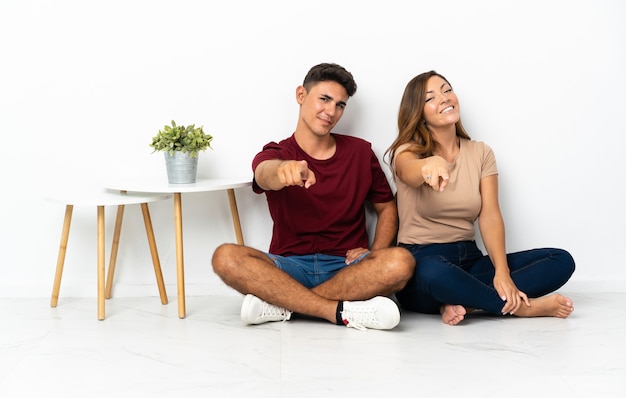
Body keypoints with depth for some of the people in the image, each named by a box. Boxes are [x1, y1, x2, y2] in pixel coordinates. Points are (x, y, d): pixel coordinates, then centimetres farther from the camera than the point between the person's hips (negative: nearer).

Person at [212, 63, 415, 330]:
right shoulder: (276, 155, 2)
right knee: (226, 257, -28)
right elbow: (265, 175, -23)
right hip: (290, 266, -1)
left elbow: (387, 208, 17)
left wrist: (374, 254, -3)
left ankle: (281, 305, -25)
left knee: (401, 261, -30)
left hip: (347, 267, 1)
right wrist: (283, 170, -49)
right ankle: (343, 312, -31)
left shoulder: (360, 152, 10)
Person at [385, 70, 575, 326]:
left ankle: (462, 302, -24)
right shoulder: (407, 152, -1)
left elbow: (490, 215, -2)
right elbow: (410, 173, -28)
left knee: (561, 260, -14)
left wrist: (502, 272, -18)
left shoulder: (481, 153, 9)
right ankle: (521, 306, -20)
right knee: (436, 272, -41)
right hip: (422, 261, -4)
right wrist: (430, 164, -54)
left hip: (469, 260, 5)